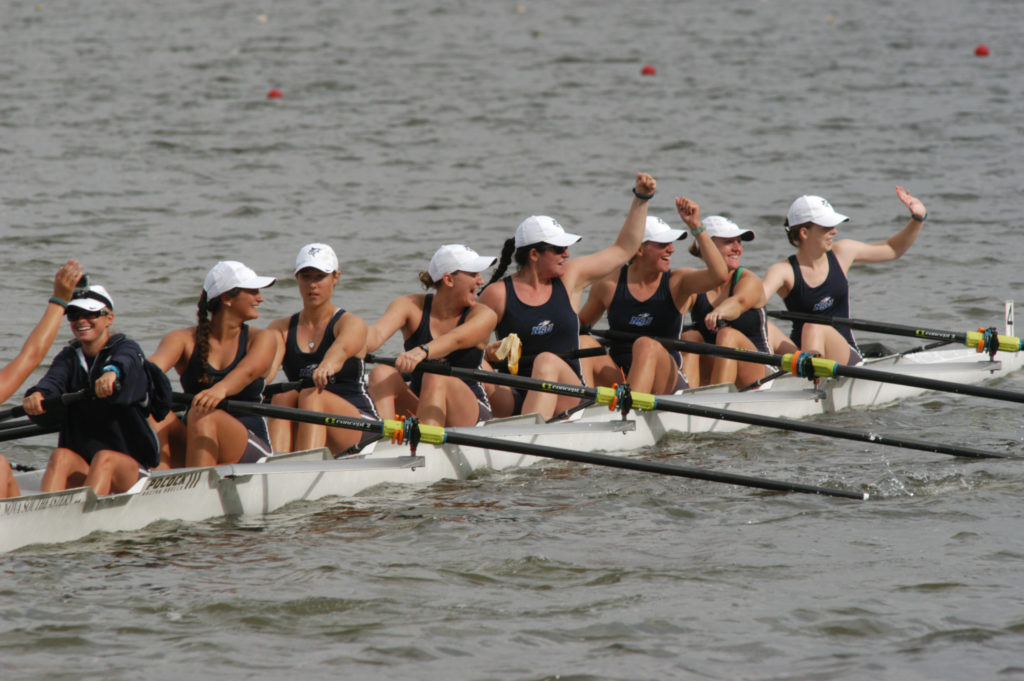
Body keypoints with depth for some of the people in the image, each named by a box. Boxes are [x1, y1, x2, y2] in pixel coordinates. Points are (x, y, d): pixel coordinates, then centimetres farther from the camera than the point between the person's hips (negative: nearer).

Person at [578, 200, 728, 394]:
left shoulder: (677, 282, 3)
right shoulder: (609, 285, 6)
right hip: (618, 377, 2)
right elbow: (579, 325, 19)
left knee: (646, 345, -32)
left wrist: (696, 227, -18)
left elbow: (719, 274, -16)